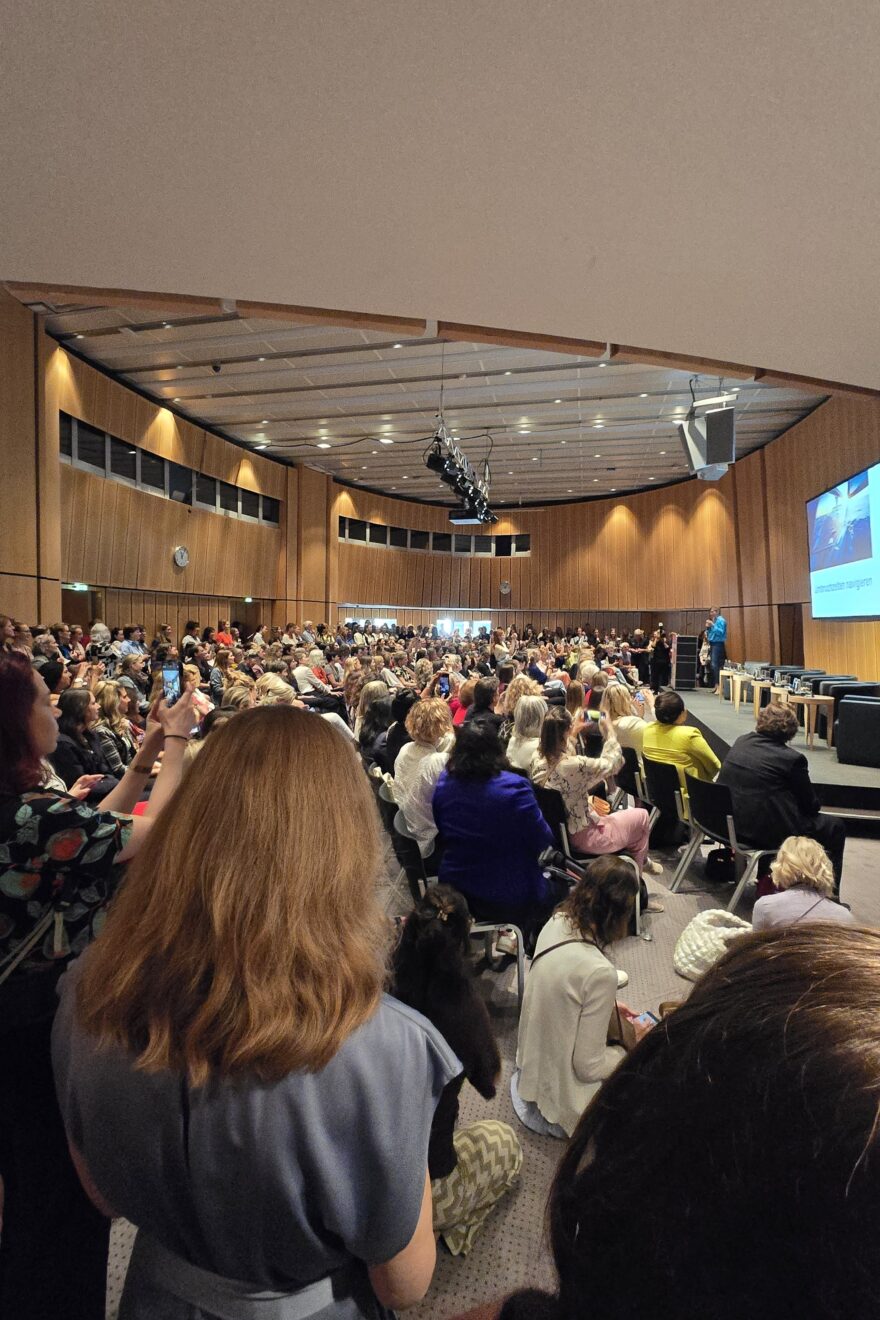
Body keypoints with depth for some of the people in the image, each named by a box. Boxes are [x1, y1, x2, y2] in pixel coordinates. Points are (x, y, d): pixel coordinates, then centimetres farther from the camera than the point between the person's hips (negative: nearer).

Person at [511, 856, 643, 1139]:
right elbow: (589, 1067, -22)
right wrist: (632, 1045, -6)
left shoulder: (558, 923, -12)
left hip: (533, 1061, 7)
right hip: (561, 1097, -7)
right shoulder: (599, 972, -33)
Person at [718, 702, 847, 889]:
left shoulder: (741, 741, 2)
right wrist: (813, 806, 21)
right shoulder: (792, 758, -15)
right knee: (836, 826, 16)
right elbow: (811, 805, -2)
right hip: (766, 832, -7)